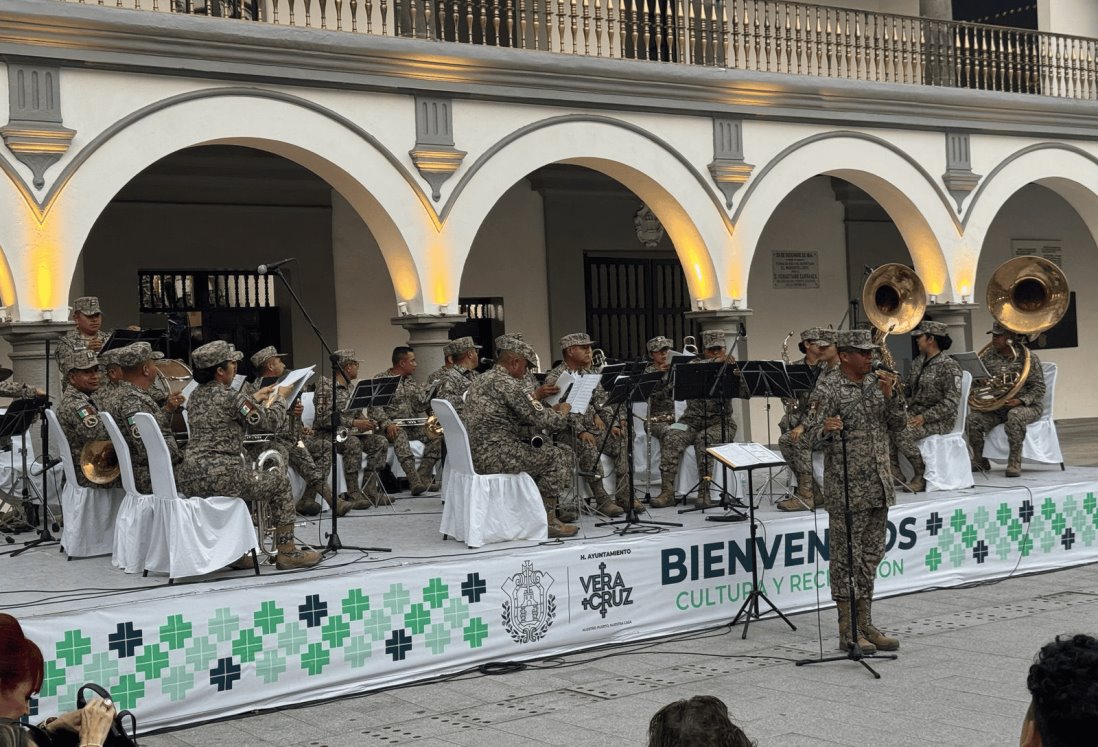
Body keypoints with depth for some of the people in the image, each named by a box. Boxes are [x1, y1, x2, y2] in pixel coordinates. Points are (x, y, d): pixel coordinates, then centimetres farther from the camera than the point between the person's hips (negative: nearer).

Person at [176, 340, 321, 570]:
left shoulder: (195, 396, 14)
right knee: (280, 485, 11)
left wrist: (255, 399, 30)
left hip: (188, 478, 8)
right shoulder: (231, 397, -11)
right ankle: (286, 552, 11)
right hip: (219, 475, -8)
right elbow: (272, 422, -5)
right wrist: (280, 397, 13)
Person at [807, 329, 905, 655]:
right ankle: (848, 633, 3)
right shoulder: (828, 388, -7)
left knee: (871, 557, 11)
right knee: (846, 559, -3)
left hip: (879, 486, 7)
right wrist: (826, 428, -33)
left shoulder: (877, 383, 12)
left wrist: (890, 394, -5)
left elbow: (898, 423, 11)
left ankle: (866, 625, 19)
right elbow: (812, 432, -11)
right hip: (845, 488, -7)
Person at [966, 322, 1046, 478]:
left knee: (1015, 416, -39)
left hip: (1027, 406, -4)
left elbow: (1039, 388, -8)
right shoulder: (988, 357, 6)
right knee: (972, 419, -21)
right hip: (995, 408, 4)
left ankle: (1014, 463, -30)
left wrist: (1020, 401, -24)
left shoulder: (1028, 358, -6)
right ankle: (980, 461, 1)